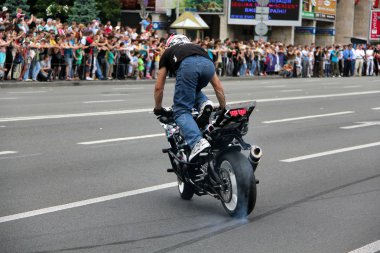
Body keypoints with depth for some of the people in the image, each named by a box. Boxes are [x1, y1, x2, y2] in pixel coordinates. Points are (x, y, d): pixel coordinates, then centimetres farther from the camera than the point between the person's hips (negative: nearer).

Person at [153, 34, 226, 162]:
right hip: (208, 65, 4)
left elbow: (159, 88, 37)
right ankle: (204, 104, 4)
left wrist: (158, 108, 52)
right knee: (194, 90, 35)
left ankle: (197, 142, -22)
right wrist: (223, 108, 50)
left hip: (187, 66, -4)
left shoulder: (168, 52, 39)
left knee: (182, 110, 2)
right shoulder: (198, 48, 45)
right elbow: (218, 87, 42)